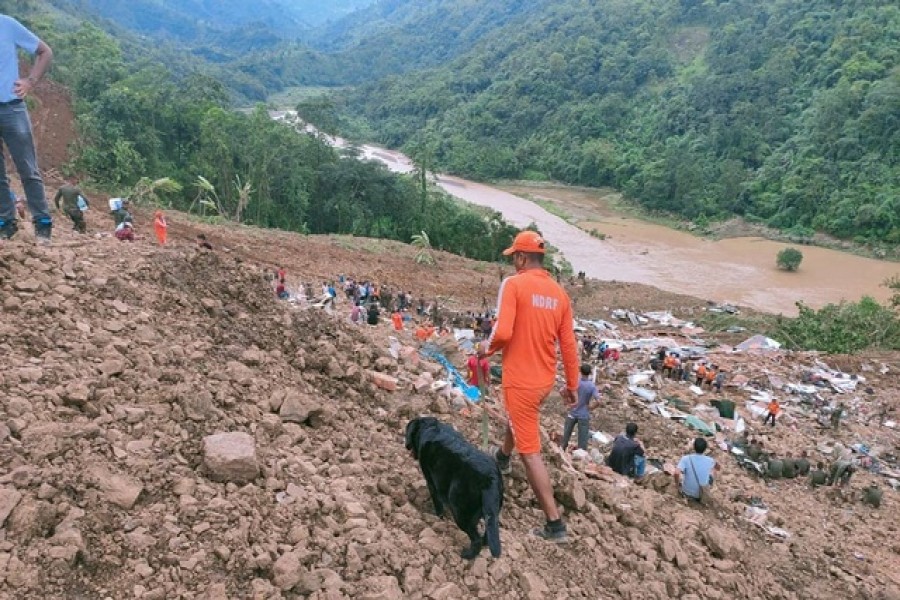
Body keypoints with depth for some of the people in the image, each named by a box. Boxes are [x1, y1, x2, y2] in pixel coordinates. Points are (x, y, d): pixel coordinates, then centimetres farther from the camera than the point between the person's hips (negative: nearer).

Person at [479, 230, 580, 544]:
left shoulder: (513, 284, -15)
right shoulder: (559, 292, 3)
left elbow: (503, 332, -24)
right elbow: (568, 344, 5)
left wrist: (488, 347, -2)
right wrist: (572, 384, 15)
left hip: (521, 380, -7)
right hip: (545, 380, 7)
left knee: (530, 452, 0)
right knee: (518, 419, 35)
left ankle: (555, 525, 2)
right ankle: (502, 458, 64)